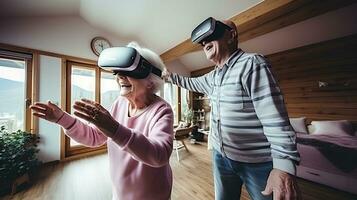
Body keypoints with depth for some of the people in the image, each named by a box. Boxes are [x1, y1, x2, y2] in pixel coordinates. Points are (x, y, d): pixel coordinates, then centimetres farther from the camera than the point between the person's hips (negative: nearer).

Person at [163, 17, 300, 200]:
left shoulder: (252, 63, -17)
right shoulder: (212, 77, 7)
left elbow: (275, 118, -22)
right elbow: (191, 83, 24)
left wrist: (284, 166, -25)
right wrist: (170, 76, 25)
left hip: (257, 162, -6)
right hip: (220, 156, 7)